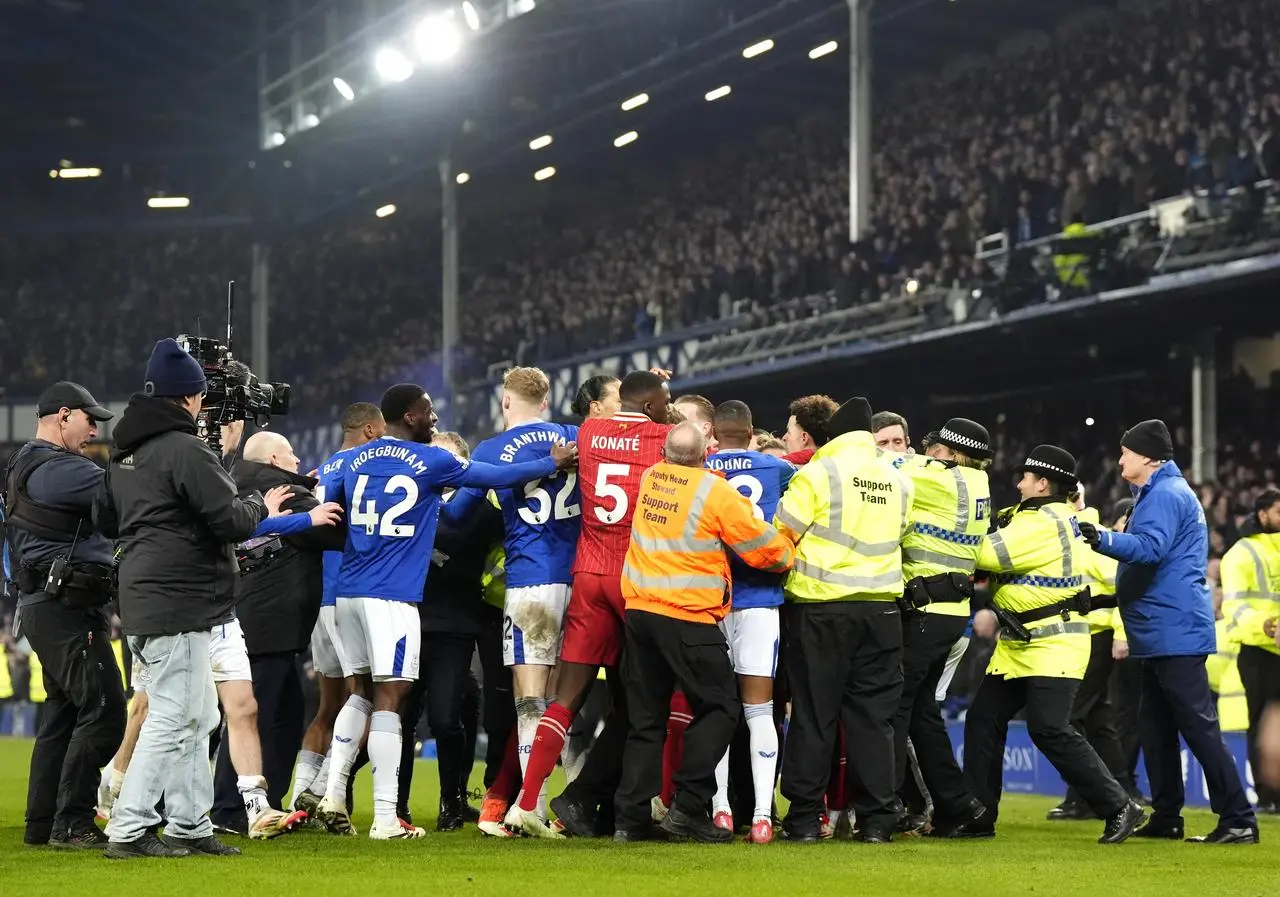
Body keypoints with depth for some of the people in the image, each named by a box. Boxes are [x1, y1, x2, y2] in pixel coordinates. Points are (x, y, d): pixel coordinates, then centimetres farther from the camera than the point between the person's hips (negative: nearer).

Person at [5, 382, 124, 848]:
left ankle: (42, 823, 16)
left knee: (64, 712, 14)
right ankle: (72, 824, -11)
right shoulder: (56, 469, -15)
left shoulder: (25, 466, 19)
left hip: (45, 606, 11)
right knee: (102, 710, -11)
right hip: (67, 605, -11)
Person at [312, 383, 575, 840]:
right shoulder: (430, 462, -4)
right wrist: (554, 463, 20)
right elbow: (497, 477, 6)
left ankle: (334, 794, 9)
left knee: (363, 692, 17)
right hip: (392, 597, -6)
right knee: (388, 700, -5)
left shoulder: (356, 462, 12)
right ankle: (385, 819, -6)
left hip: (349, 593, 6)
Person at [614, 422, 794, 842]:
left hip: (639, 608, 6)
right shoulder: (716, 491, -9)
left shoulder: (650, 479, 8)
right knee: (719, 709, 4)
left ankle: (630, 818, 6)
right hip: (688, 617, -6)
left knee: (646, 718, 11)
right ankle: (687, 807, -6)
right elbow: (766, 549, -4)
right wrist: (788, 554, 18)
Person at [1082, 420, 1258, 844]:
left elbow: (1151, 548, -28)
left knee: (1198, 725, -12)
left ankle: (1239, 819, -14)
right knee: (1156, 727, 12)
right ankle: (1166, 817, 16)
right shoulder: (1165, 492, 22)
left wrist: (1101, 538, -39)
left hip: (1174, 631, -11)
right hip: (1161, 634, 11)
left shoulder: (1165, 495, -12)